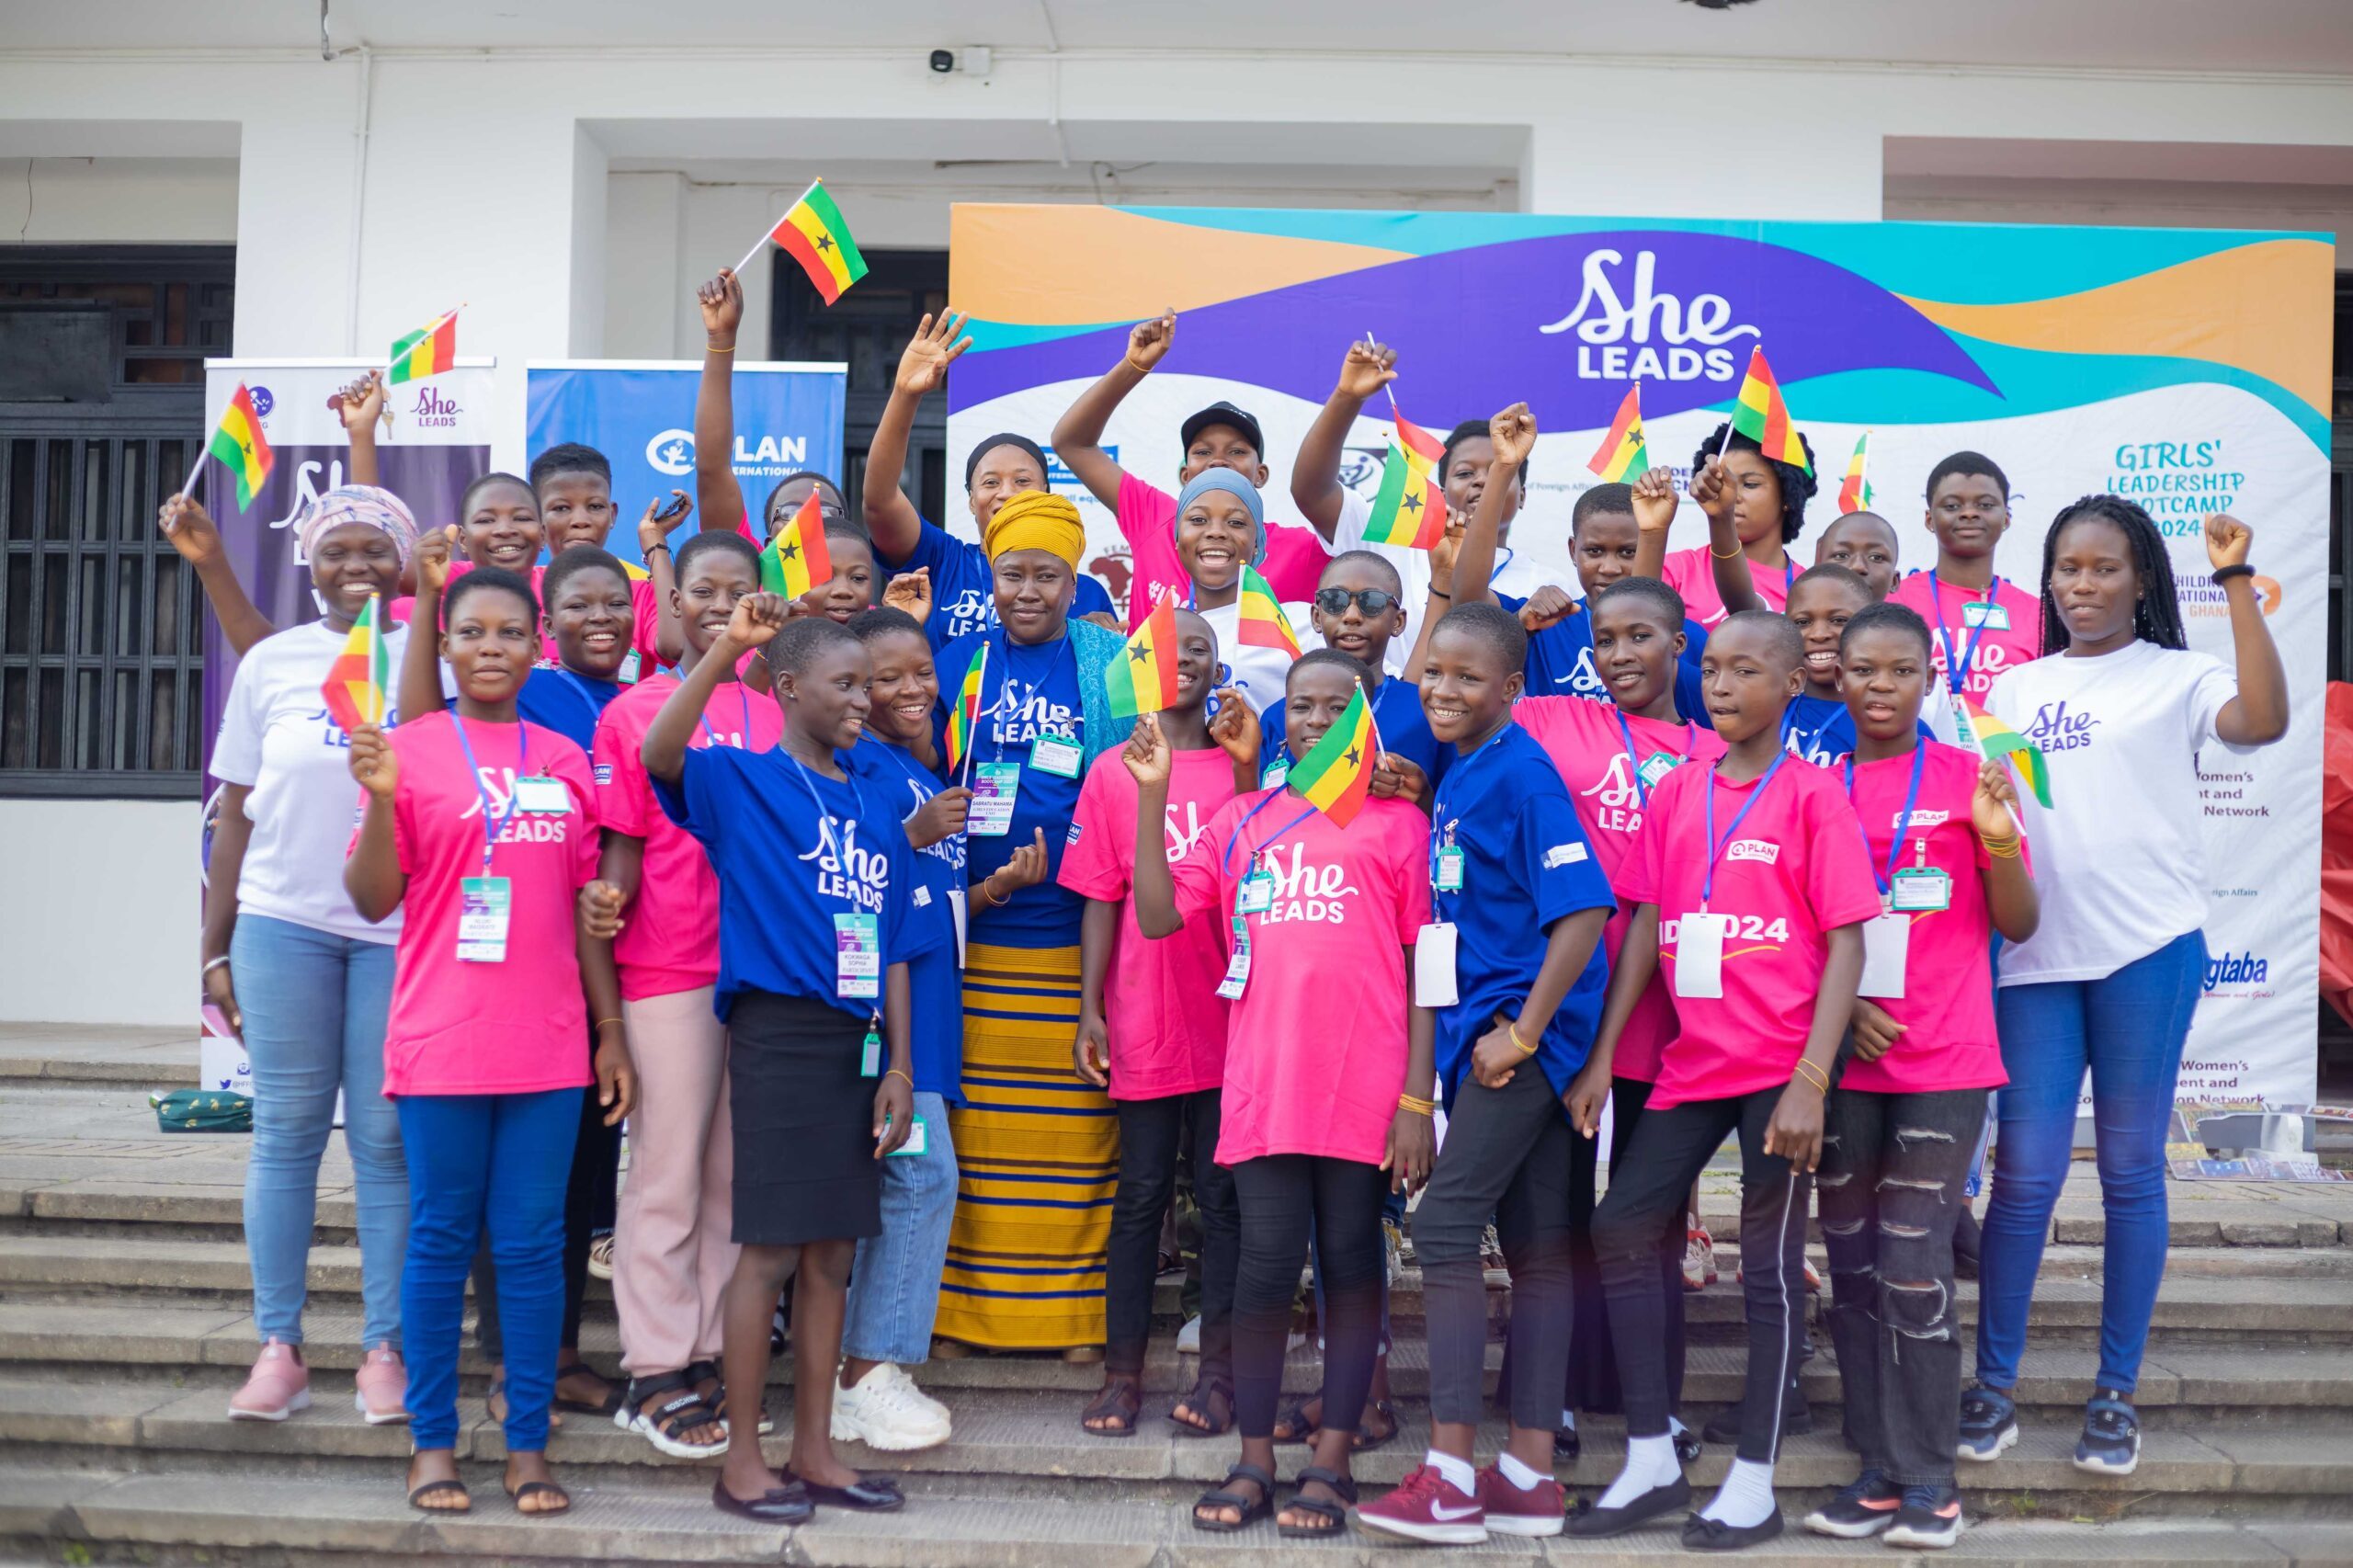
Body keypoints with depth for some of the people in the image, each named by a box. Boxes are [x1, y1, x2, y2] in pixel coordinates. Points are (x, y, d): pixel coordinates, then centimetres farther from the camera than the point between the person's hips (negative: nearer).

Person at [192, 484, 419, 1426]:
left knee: (385, 1138, 1)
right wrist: (213, 951, 7)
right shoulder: (272, 661, 8)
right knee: (285, 1131, 4)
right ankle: (278, 1347, 12)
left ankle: (383, 1348, 11)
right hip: (283, 923, 2)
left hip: (400, 932, -2)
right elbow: (237, 817, 9)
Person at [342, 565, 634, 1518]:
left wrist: (611, 1032, 10)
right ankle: (432, 1444, 16)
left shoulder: (566, 760, 10)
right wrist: (380, 798, -19)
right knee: (441, 1240, 5)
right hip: (442, 1042, -3)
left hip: (547, 1044, 3)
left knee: (535, 1243, 6)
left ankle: (528, 1446, 14)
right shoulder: (410, 751, -1)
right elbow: (372, 899, -4)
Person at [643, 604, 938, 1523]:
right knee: (771, 1250, -2)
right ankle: (741, 1459, 10)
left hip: (858, 1041, 6)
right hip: (778, 1032, -6)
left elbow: (893, 952, 13)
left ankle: (815, 1450, 21)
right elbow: (658, 756, -25)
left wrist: (899, 1065, 6)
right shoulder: (742, 781, -3)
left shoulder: (876, 814, 13)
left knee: (832, 1253, 11)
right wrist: (726, 649, -30)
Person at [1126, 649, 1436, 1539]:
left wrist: (1417, 1099, -4)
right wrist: (1152, 794, -1)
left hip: (1364, 1091, -2)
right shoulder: (1243, 821, 13)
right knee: (1265, 1268, 2)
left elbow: (1424, 967, 2)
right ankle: (1253, 1464, 14)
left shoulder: (1398, 823, 4)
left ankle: (1330, 1465, 16)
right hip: (1263, 1087, 2)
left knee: (1350, 1266, 6)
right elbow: (1159, 916, 5)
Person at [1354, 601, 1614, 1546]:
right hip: (1485, 1031, 9)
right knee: (1533, 1244, 10)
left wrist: (1522, 1031, -19)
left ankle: (1451, 1476, -7)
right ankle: (1530, 1476, 16)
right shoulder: (1456, 776, 12)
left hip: (1523, 1029, -9)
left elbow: (1584, 910, -20)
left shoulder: (1522, 773, -13)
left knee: (1445, 1225, -11)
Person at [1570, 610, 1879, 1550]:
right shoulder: (1675, 793, 9)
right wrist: (1601, 1058, 4)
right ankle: (1650, 1461, 15)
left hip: (1778, 1067, -5)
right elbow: (1644, 929, 10)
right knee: (1620, 1229, 3)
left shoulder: (1811, 795, -5)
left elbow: (1846, 942, -9)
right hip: (1691, 1061, 6)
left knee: (1768, 1259, 2)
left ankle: (1753, 1484, 13)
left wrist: (1810, 1080, -17)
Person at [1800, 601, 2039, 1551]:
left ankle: (1927, 1482, 6)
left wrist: (1999, 844, -17)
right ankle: (1879, 1468, 17)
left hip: (1943, 1064, -3)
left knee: (1914, 1273, -6)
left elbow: (2017, 925, 1)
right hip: (1841, 1062, 3)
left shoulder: (1968, 779, 0)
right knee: (1852, 1272, 7)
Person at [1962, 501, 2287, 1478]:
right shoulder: (2015, 690, 15)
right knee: (2025, 1174, 1)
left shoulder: (2177, 676, 3)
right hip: (2035, 956, 3)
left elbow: (2265, 720, -18)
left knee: (2131, 1170, 5)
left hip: (2148, 948, -2)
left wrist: (2235, 580, -17)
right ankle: (1993, 1386, 12)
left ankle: (2116, 1393, 16)